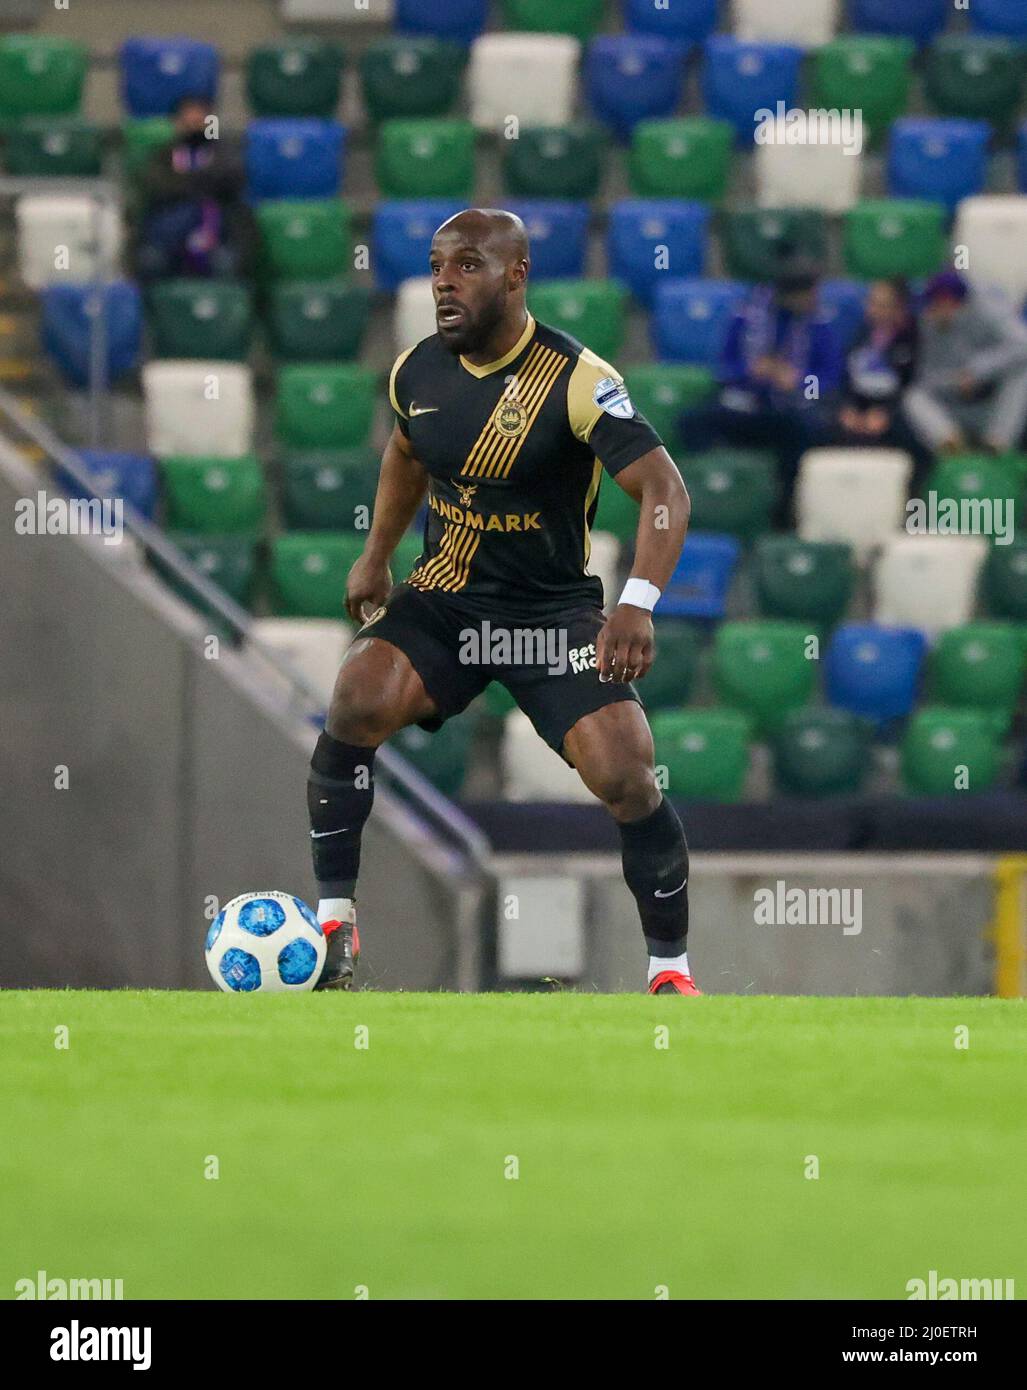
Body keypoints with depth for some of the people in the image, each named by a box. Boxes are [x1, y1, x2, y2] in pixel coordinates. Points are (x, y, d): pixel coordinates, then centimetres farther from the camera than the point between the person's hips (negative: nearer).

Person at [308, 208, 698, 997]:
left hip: (554, 612, -4)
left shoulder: (576, 381, -18)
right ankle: (335, 921, -10)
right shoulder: (418, 371, 0)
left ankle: (671, 968, 4)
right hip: (443, 600, 4)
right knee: (357, 703, -24)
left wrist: (639, 605, -39)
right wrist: (376, 557, 22)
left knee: (627, 777, -18)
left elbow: (665, 491, -25)